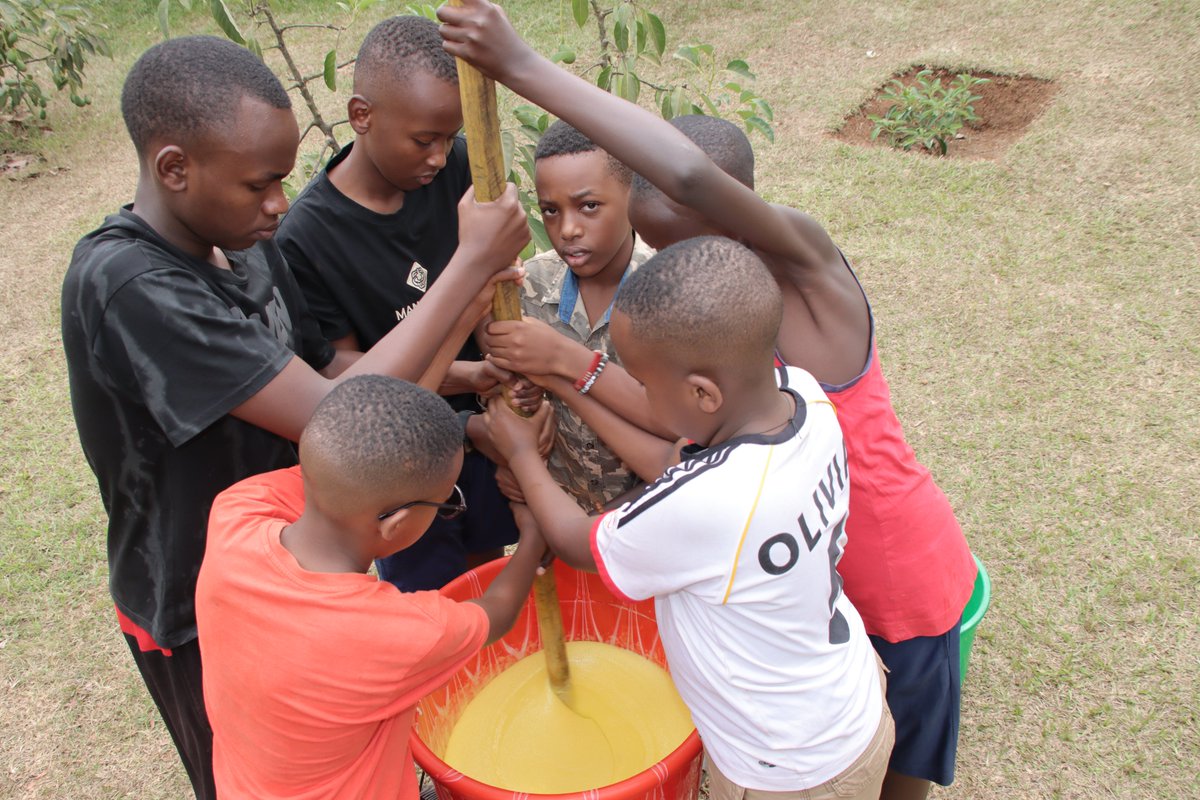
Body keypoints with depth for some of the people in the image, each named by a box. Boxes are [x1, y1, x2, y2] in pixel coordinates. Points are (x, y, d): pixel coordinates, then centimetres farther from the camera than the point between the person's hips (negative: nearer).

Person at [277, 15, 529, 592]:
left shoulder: (456, 166, -13)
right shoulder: (306, 238, -24)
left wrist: (510, 382, -30)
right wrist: (466, 376, -33)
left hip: (479, 421, 4)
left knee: (488, 565, 26)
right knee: (430, 596, 17)